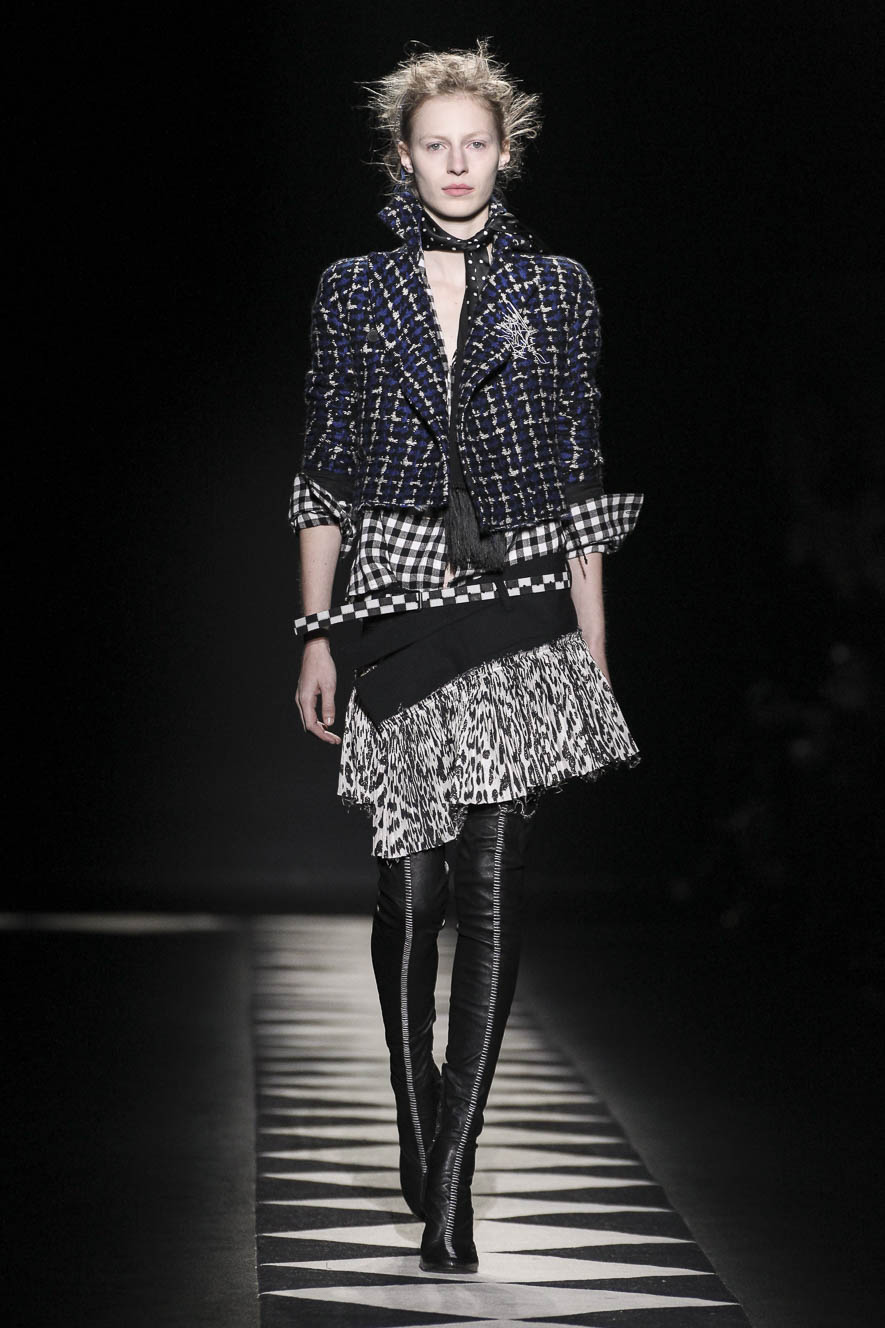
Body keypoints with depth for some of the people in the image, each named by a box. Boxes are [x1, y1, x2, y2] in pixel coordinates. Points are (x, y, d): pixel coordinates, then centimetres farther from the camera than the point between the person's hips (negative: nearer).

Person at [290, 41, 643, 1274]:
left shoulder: (557, 287, 7)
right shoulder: (354, 289, 7)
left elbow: (580, 479, 8)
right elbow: (326, 477, 9)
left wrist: (596, 652, 4)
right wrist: (316, 637, 5)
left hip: (522, 613, -1)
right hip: (399, 605, 1)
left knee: (492, 881, -10)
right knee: (411, 885, 2)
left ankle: (449, 1176, -9)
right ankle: (419, 1128, 21)